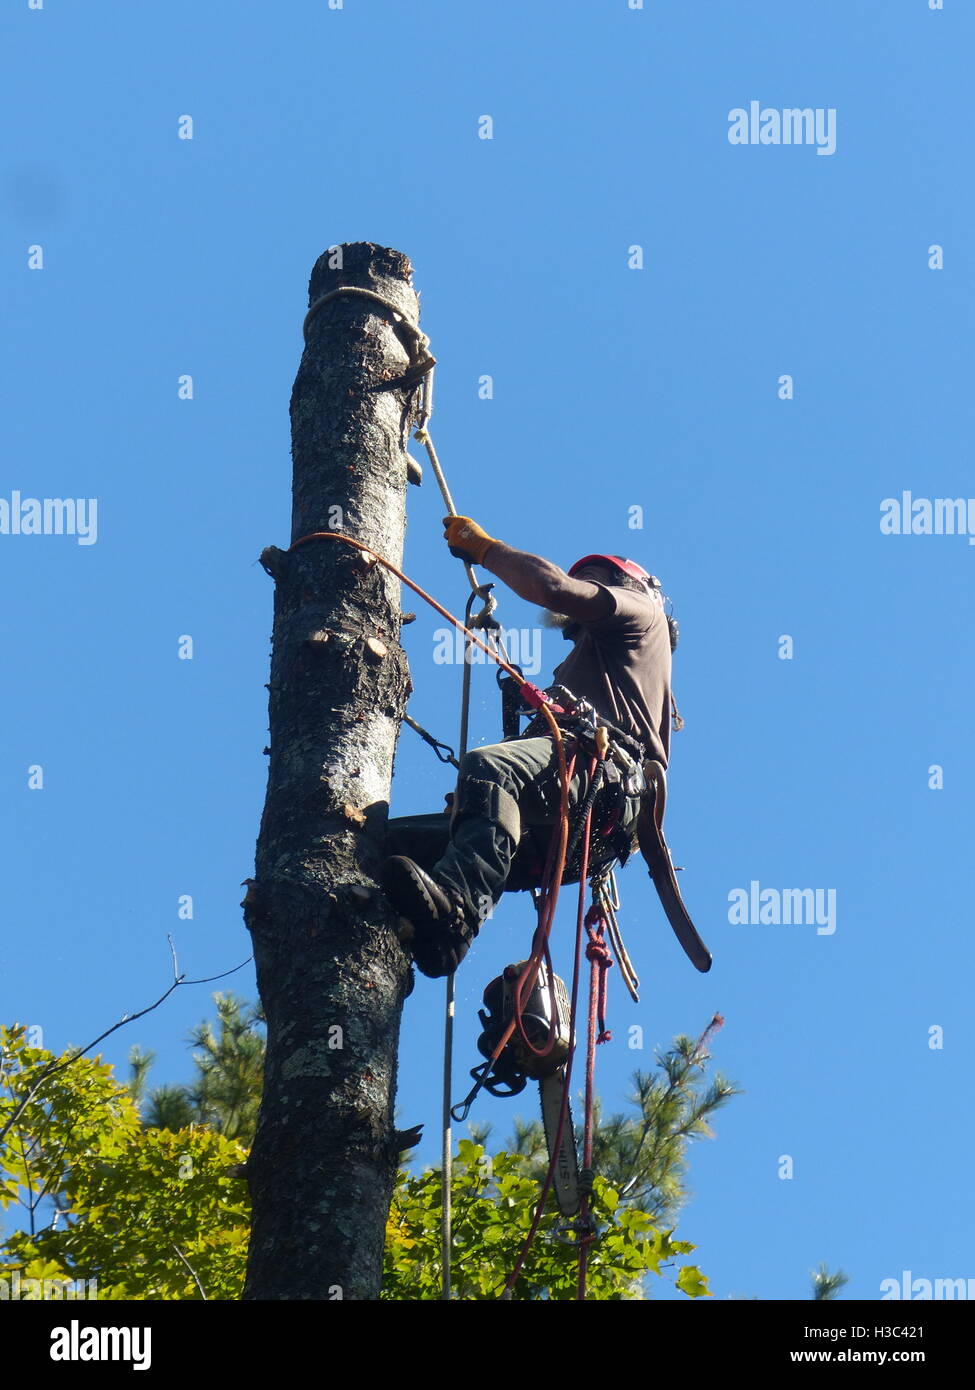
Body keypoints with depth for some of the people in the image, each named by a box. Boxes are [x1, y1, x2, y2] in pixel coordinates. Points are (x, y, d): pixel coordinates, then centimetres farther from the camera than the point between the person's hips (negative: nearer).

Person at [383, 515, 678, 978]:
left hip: (601, 767, -9)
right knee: (394, 838, -8)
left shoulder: (639, 611, 23)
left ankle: (455, 905, -66)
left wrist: (485, 547, 16)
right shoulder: (584, 661, 48)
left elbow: (552, 586, 5)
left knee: (488, 767, -40)